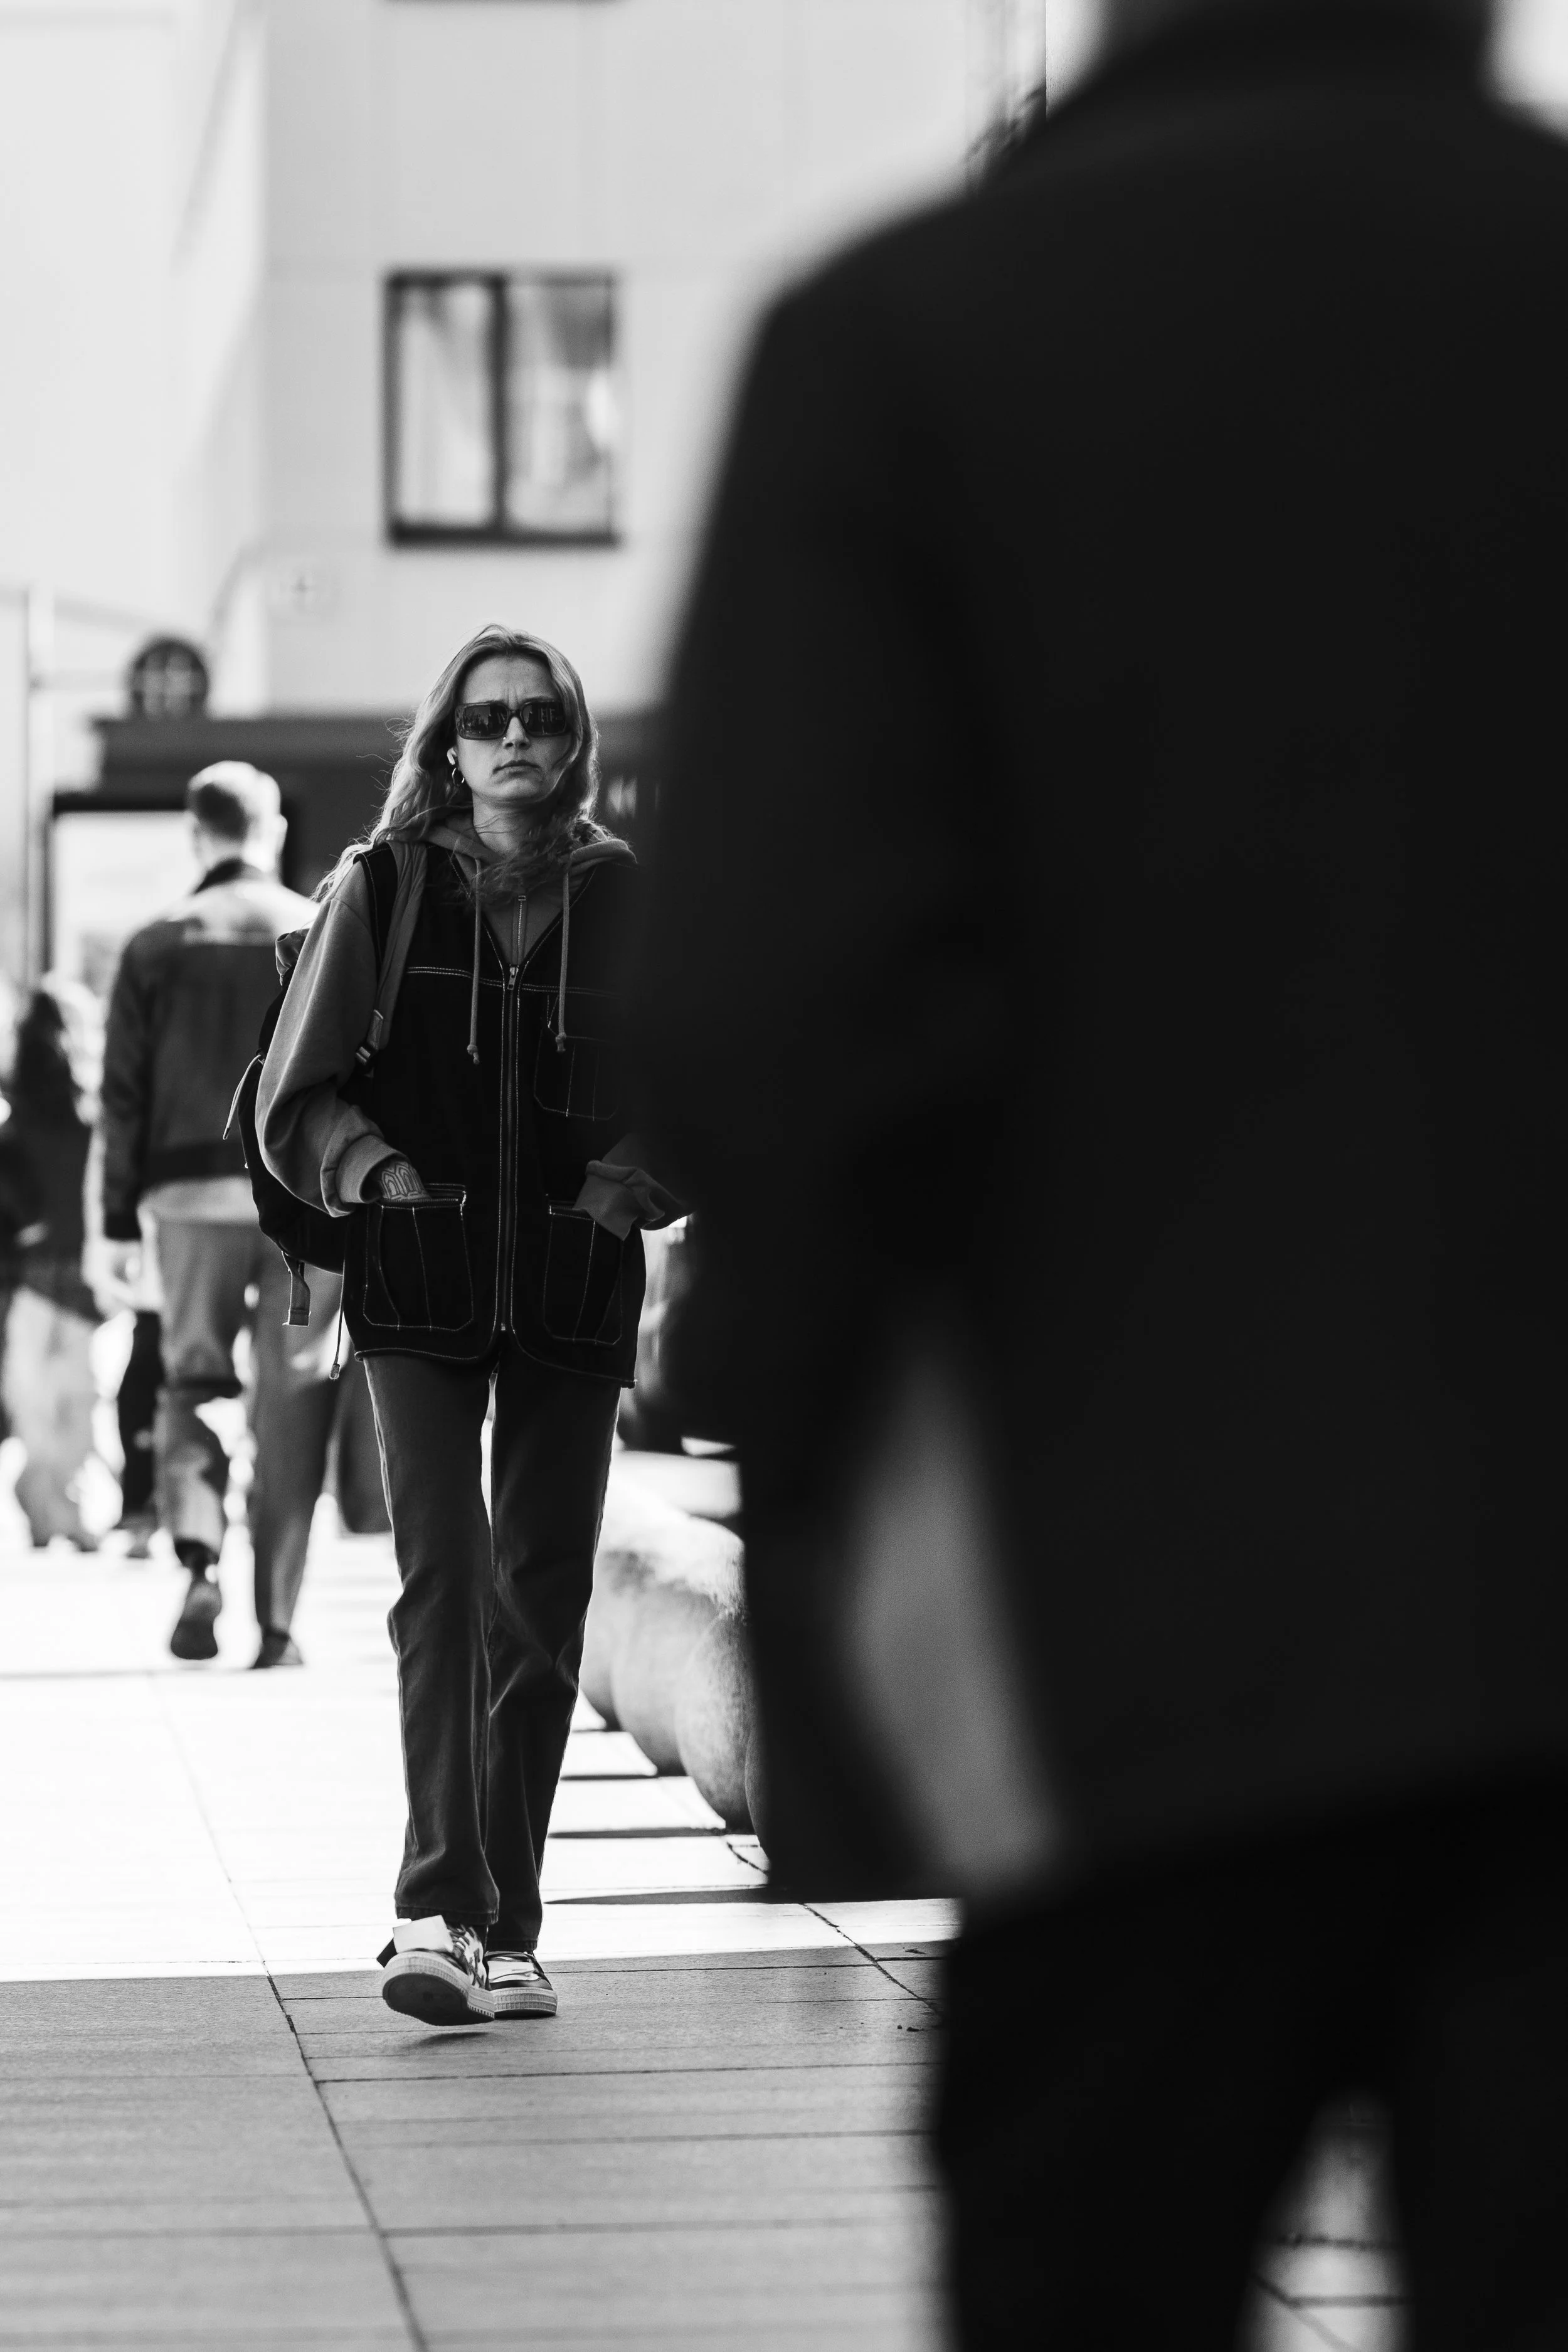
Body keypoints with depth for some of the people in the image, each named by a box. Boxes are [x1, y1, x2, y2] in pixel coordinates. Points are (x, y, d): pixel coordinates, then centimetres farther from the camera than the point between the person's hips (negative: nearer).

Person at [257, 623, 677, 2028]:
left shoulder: (625, 897, 6)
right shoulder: (384, 889, 3)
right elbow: (296, 1100, 5)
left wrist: (624, 1184, -5)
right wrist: (379, 1174, -12)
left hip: (575, 1290, 2)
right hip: (418, 1290, -2)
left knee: (542, 1608, 3)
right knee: (444, 1578, -16)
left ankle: (509, 1931, 12)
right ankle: (438, 1910, -23)